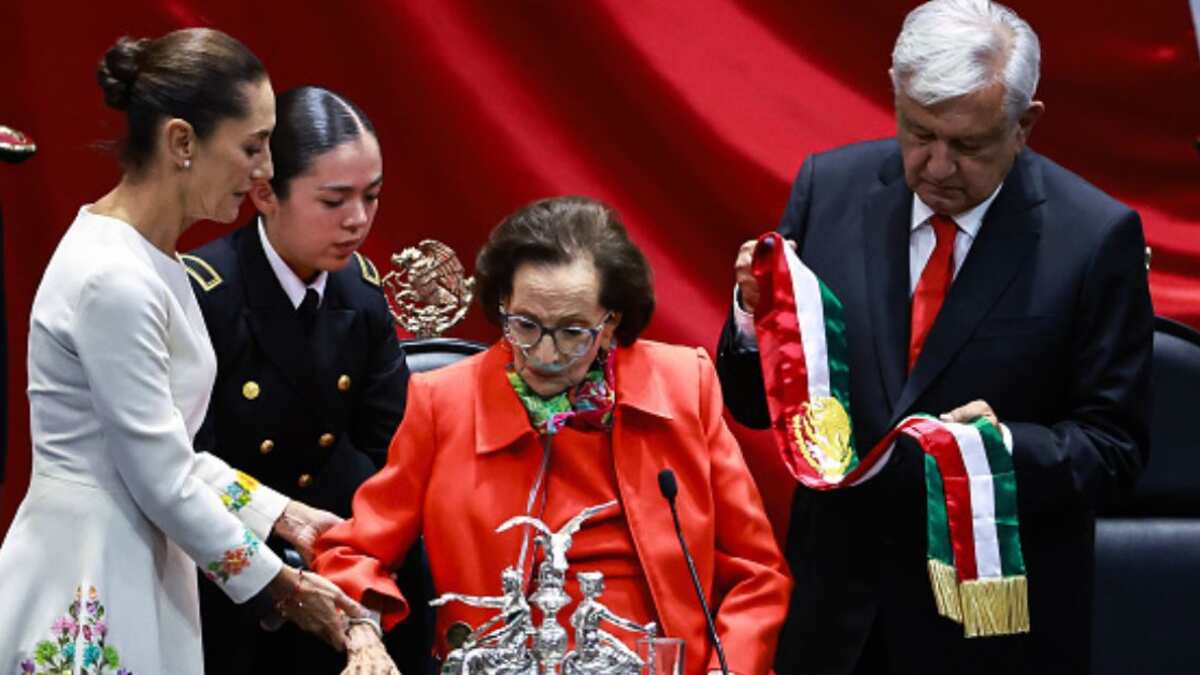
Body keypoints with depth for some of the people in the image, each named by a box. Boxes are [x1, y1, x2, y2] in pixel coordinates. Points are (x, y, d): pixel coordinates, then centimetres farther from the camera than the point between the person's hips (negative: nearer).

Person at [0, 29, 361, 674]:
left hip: (128, 566, 9)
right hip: (85, 594, -9)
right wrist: (281, 585, -8)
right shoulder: (113, 277, -22)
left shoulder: (146, 256, 8)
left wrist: (284, 517, 10)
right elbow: (163, 480, -19)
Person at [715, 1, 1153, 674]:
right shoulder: (830, 189, -4)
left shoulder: (1096, 236, -13)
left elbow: (1114, 446, -7)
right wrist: (757, 315, -19)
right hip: (836, 607, 3)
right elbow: (757, 406, 1)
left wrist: (1007, 446, -26)